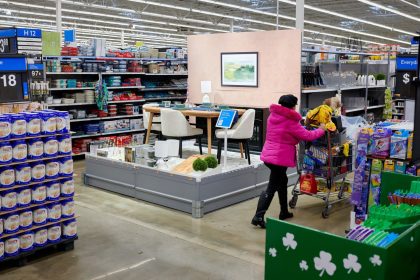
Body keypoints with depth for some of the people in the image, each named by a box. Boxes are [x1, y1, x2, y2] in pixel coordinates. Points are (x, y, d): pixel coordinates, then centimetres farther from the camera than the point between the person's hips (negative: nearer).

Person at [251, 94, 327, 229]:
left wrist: (299, 122, 25)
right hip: (280, 158, -8)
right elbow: (308, 136, -8)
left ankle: (284, 212, 33)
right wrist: (321, 130, 9)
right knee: (272, 188, -4)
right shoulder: (291, 122, -14)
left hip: (268, 155, 8)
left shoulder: (273, 116, 7)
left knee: (282, 181, 23)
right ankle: (258, 217, -8)